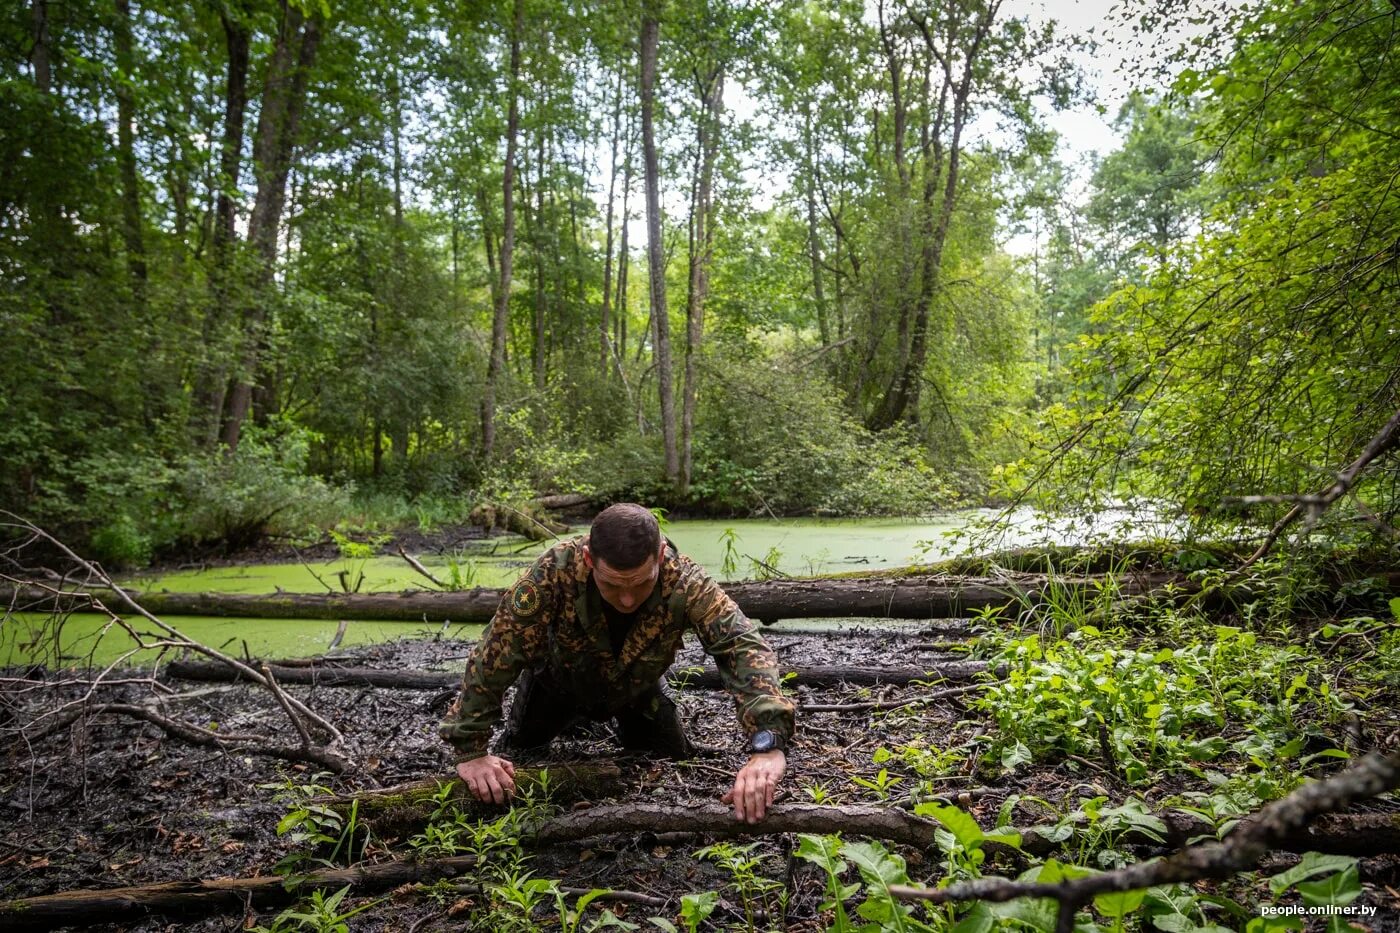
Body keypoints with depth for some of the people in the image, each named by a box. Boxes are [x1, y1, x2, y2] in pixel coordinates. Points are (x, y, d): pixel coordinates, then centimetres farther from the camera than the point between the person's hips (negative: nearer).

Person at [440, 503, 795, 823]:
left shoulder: (684, 581, -40)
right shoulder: (555, 571, -42)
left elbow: (743, 645, -49)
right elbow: (495, 652, -37)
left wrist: (767, 743, -63)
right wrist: (471, 749, -36)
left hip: (637, 689, 1)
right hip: (557, 681, 0)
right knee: (516, 756, 9)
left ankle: (627, 724, 36)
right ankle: (572, 717, 40)